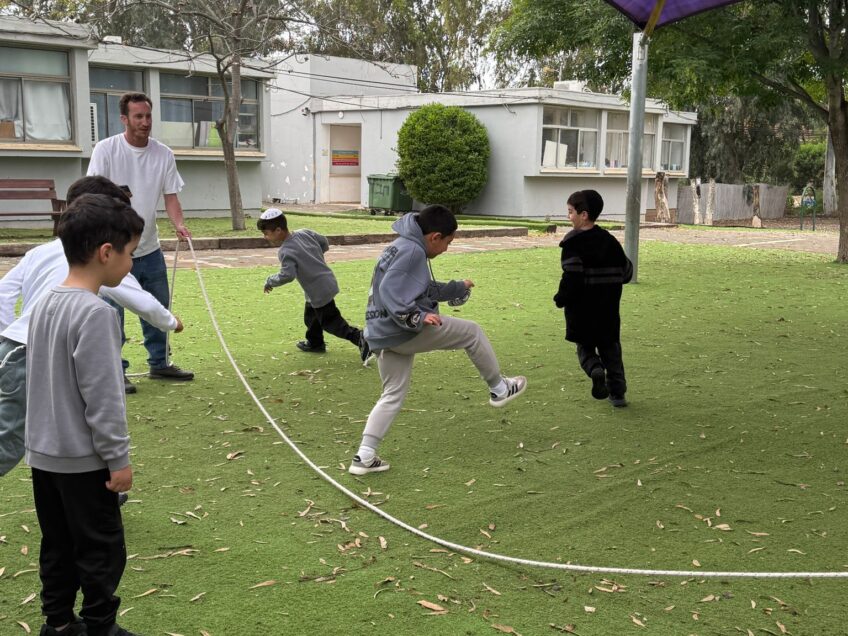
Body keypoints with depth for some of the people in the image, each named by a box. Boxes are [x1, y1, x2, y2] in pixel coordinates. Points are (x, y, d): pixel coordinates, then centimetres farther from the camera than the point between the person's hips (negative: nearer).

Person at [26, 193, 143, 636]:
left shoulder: (45, 303, 5)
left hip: (44, 453, 9)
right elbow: (102, 397, -22)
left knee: (58, 545, 19)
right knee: (101, 550, 6)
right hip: (83, 459, -9)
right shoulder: (95, 313, -22)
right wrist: (118, 459, -14)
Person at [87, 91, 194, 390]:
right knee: (113, 312, 0)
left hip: (150, 248, 5)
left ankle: (159, 363, 28)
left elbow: (170, 196, 4)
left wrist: (179, 223, -15)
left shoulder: (163, 154, 2)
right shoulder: (106, 149, -8)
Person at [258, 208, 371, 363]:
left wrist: (270, 281, -14)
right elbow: (324, 243, 12)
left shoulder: (285, 251, -22)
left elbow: (287, 275, -32)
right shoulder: (304, 233, 1)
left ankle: (360, 339, -11)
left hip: (319, 291, -9)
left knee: (331, 322, -1)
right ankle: (314, 343, 43)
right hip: (328, 280, 9)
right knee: (310, 316, 27)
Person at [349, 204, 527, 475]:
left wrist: (457, 287, 39)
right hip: (406, 331, -10)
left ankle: (364, 456, 8)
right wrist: (417, 317, -29)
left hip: (382, 336, 10)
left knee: (393, 395, 15)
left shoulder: (400, 247, 19)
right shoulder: (412, 251, -14)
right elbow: (390, 290, -25)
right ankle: (500, 389, 21)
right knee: (472, 332, 6)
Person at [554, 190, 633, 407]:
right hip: (607, 310, 4)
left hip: (582, 310, -4)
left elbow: (572, 276, -21)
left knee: (585, 347, 11)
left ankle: (595, 370, -19)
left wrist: (561, 299, -8)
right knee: (610, 348, 14)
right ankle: (617, 391, 10)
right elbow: (626, 272, 10)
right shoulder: (609, 240, 5)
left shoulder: (573, 243, -13)